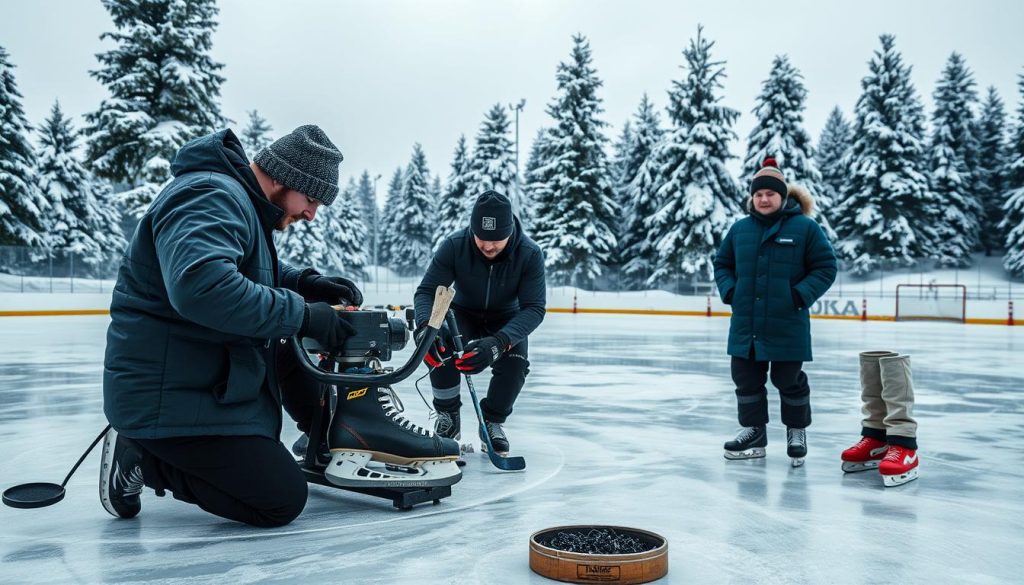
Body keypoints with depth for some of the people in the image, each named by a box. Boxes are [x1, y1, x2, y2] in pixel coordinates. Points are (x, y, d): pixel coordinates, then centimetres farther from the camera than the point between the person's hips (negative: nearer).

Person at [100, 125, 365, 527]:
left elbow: (256, 272, 26)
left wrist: (306, 283, 6)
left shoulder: (243, 202, 12)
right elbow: (201, 285, -37)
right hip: (169, 399, -10)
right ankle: (141, 458, 0)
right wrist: (303, 314, -29)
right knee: (282, 500, -9)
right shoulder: (211, 197, -20)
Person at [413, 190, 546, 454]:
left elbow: (534, 308, -31)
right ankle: (448, 417, -4)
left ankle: (492, 421, 0)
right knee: (439, 349, -30)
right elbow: (426, 291, -25)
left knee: (515, 362, -28)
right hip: (463, 313, 0)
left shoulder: (530, 254, -28)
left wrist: (499, 342, -49)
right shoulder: (454, 246, -27)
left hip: (506, 320, 0)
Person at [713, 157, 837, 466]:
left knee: (789, 380, 9)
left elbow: (825, 267, -3)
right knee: (746, 379, 11)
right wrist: (729, 290, -2)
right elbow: (722, 264, 15)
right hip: (745, 324, 4)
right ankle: (753, 431, 26)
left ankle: (797, 431, 29)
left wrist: (801, 295, -14)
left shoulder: (805, 227, -6)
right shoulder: (740, 229, 6)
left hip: (787, 326, -4)